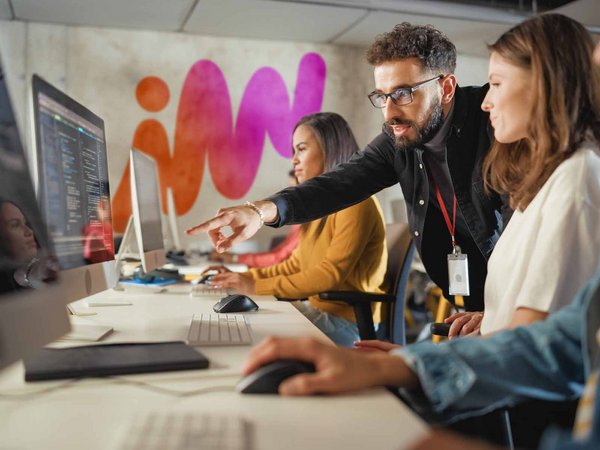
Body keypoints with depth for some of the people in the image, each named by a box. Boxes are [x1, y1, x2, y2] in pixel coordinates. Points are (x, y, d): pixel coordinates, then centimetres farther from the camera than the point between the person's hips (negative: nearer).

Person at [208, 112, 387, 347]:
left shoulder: (356, 203, -14)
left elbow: (331, 274, -20)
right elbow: (297, 263, 16)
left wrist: (258, 287, -19)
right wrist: (248, 277, 4)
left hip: (346, 321, -8)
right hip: (317, 308, 8)